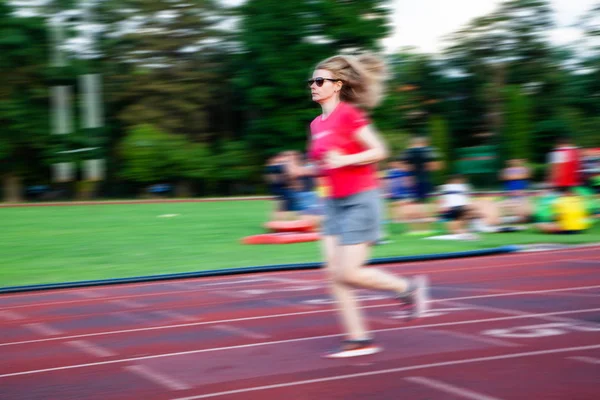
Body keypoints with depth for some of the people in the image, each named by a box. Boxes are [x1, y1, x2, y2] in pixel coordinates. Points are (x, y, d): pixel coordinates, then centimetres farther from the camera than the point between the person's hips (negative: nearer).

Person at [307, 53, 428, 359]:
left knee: (347, 273, -9)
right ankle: (358, 339, 9)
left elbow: (378, 151, -14)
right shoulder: (317, 124, 11)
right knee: (334, 273, 2)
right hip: (334, 203, 8)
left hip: (359, 201, -8)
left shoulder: (349, 114, -13)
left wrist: (344, 160, -23)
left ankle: (408, 288, 12)